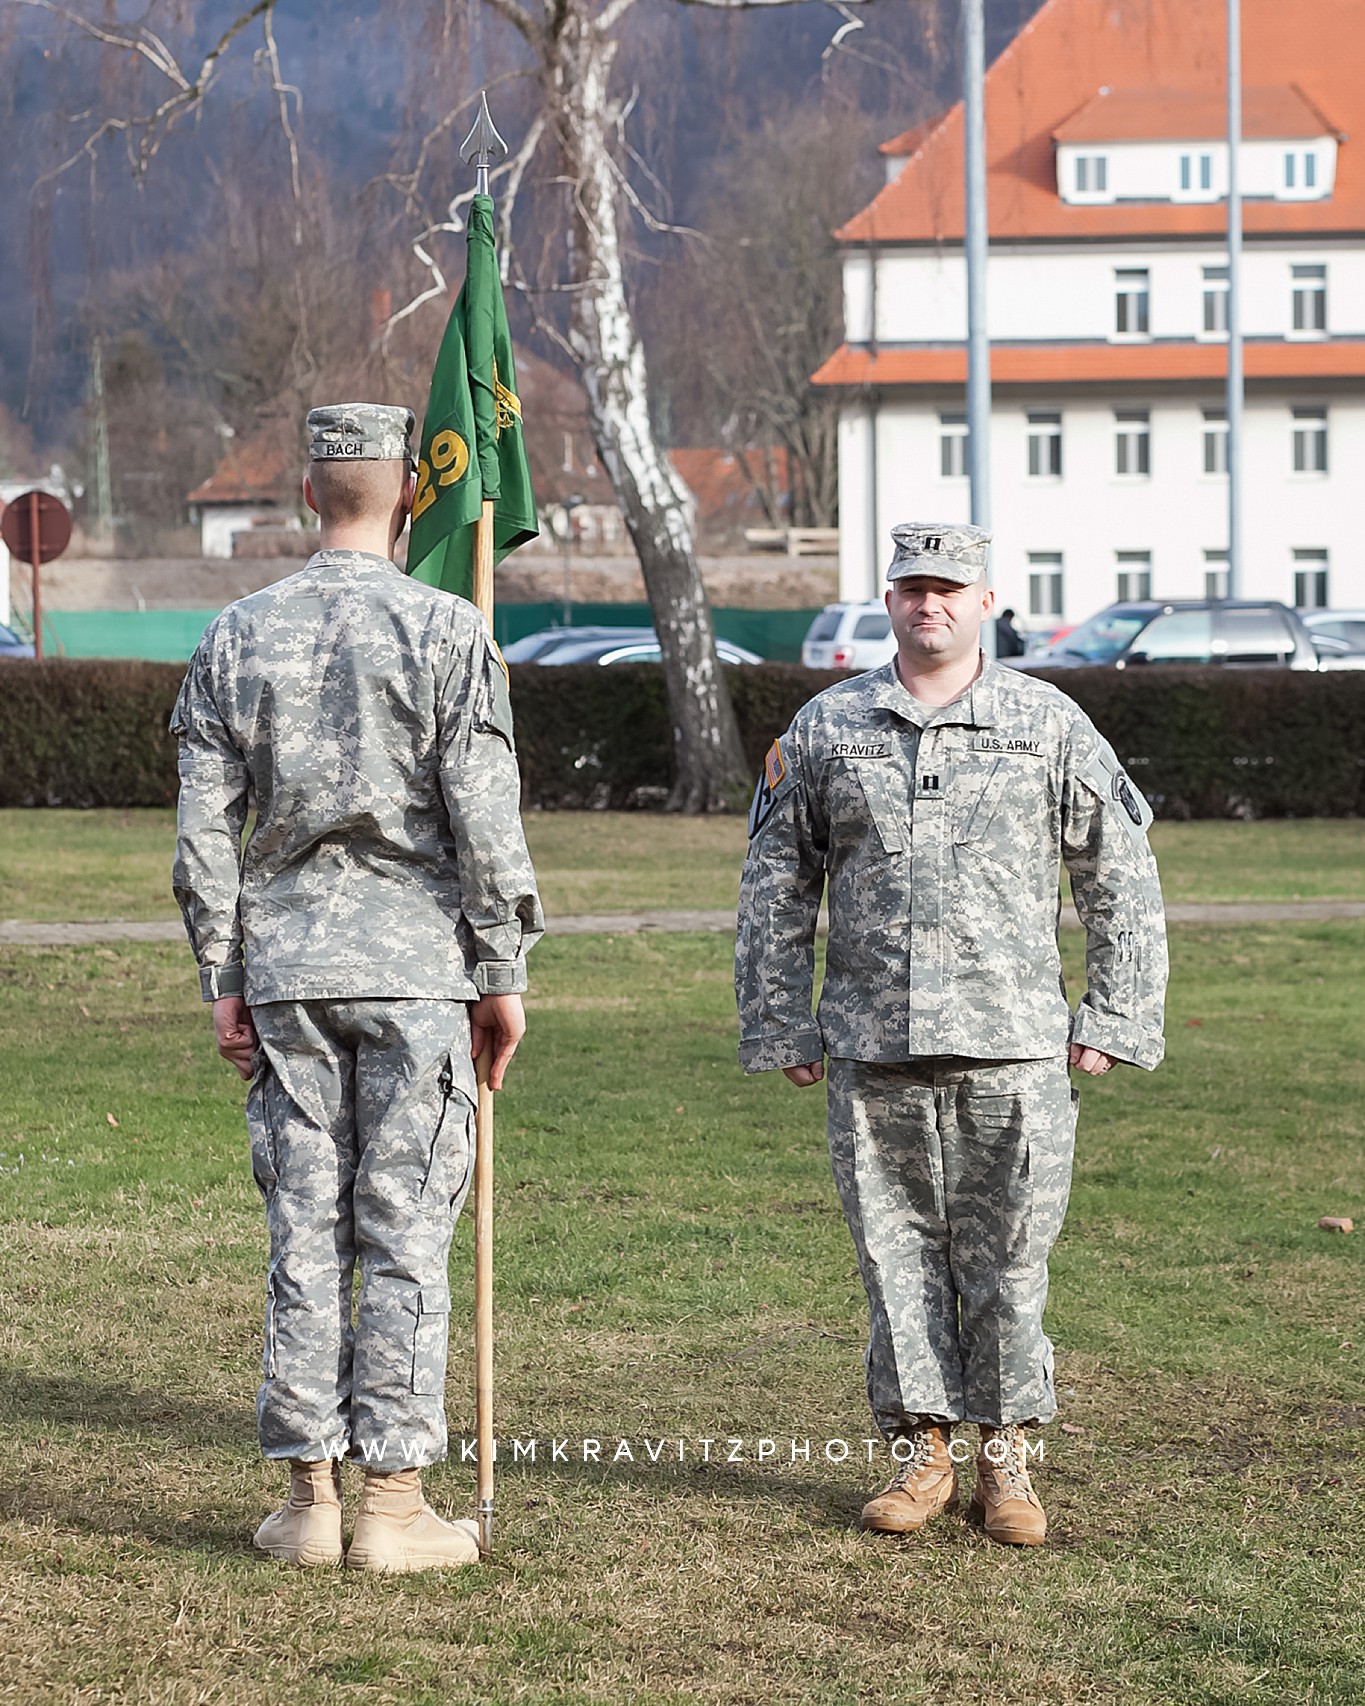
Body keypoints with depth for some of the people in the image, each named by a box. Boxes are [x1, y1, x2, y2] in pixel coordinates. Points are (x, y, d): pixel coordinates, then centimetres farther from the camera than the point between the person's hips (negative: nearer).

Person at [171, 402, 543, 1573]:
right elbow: (483, 822, -9)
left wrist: (225, 981, 10)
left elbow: (205, 829, 5)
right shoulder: (446, 632, -7)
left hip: (285, 967, 4)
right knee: (407, 1232, 0)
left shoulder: (239, 636, 5)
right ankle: (395, 1501, 0)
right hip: (416, 965, -4)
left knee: (304, 1226, 8)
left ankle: (310, 1497, 10)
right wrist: (505, 976, -2)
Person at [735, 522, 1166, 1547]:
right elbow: (775, 889, 14)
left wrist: (1115, 1021, 3)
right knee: (896, 1250, 3)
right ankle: (922, 1451, 12)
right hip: (873, 1049, 2)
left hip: (1013, 1047, -1)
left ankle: (1006, 1456, 10)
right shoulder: (825, 728, 10)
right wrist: (779, 1029, 10)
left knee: (1008, 1259, 0)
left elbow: (1122, 879, 8)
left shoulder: (1050, 724, 6)